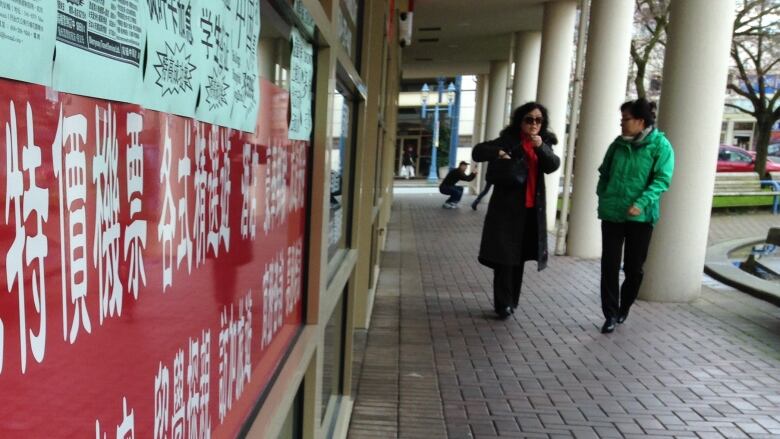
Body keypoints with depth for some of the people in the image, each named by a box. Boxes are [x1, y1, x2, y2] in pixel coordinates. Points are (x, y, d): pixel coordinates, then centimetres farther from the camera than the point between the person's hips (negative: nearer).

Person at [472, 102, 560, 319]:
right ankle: (503, 304, 5)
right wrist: (498, 153, -25)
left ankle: (512, 302, 24)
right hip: (507, 209, -4)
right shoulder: (508, 141, -2)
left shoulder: (544, 144, 11)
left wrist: (541, 147, -21)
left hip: (532, 210, 5)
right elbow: (477, 152, -8)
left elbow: (553, 165, -6)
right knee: (504, 257, -4)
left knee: (519, 258, 12)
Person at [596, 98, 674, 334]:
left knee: (634, 268, 10)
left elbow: (662, 179, -12)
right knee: (609, 265, 2)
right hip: (611, 213, 3)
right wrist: (603, 197, 3)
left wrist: (641, 203, -23)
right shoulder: (618, 144, 6)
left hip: (640, 216, -3)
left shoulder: (660, 145, -6)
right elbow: (604, 173, 16)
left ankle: (623, 308, 32)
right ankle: (611, 315, 12)